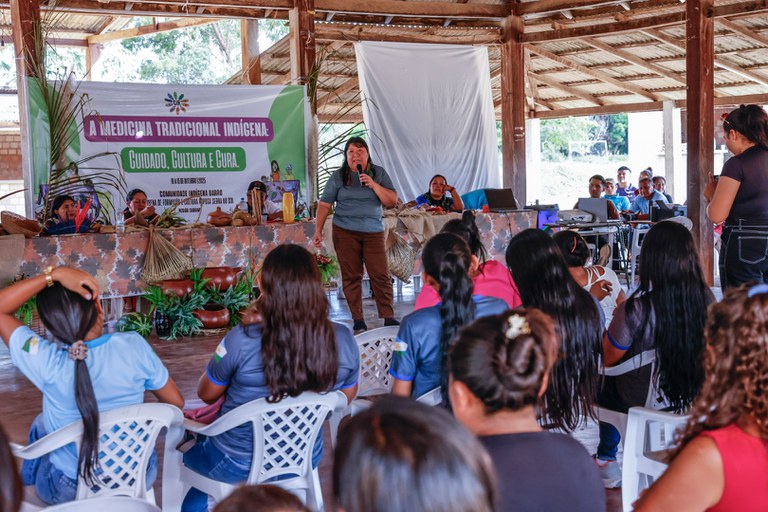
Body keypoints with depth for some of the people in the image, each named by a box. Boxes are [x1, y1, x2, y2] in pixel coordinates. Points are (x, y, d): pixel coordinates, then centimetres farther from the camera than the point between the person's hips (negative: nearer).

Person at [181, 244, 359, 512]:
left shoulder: (241, 341, -30)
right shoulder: (343, 341, -19)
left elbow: (206, 394, -11)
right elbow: (347, 397, -1)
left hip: (239, 466, -4)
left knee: (189, 450, 31)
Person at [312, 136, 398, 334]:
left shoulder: (379, 173, 6)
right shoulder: (338, 177, 5)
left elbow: (392, 201, 1)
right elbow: (324, 204, 5)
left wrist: (373, 185, -12)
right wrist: (318, 231, -2)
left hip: (373, 232, 0)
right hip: (345, 232, 0)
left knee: (381, 275, -5)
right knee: (351, 276, 1)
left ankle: (388, 318, -1)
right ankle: (358, 321, 8)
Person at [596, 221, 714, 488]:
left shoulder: (636, 310, -31)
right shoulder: (707, 298, -18)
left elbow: (608, 359, -15)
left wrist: (617, 320, 2)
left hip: (643, 403, -4)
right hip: (694, 397, 4)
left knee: (604, 380, 27)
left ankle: (606, 459, 40)